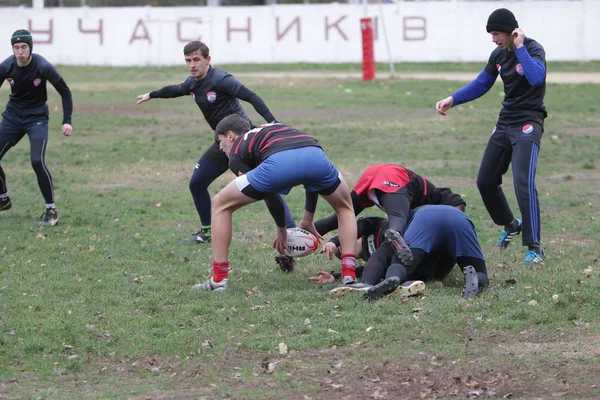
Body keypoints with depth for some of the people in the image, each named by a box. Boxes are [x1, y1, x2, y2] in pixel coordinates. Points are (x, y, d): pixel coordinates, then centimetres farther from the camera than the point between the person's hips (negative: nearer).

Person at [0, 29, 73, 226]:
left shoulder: (43, 67, -22)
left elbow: (65, 92, -12)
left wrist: (67, 121, -20)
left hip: (36, 116, -4)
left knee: (37, 161, -21)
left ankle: (51, 210, -8)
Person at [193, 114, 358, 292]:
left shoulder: (236, 153, 28)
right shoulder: (276, 127, 43)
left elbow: (268, 191, 27)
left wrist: (282, 229, 40)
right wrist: (308, 220, 51)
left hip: (278, 163, -4)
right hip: (316, 156, 4)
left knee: (221, 205, 19)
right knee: (345, 208, 34)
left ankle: (219, 280, 18)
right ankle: (349, 277, 21)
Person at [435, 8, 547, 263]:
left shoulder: (533, 50, -14)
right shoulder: (499, 55, 6)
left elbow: (536, 78, -34)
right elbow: (481, 84, 17)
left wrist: (519, 48, -28)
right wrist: (453, 100, 6)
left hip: (528, 123, -8)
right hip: (505, 123, 8)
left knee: (523, 182, -21)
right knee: (485, 181, 11)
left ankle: (534, 248, -17)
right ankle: (510, 226, 35)